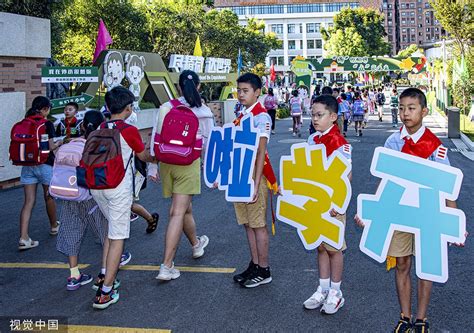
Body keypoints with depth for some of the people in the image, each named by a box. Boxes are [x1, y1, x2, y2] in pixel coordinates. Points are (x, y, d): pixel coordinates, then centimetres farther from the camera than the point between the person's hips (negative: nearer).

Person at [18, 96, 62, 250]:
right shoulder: (47, 124, -10)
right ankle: (54, 226, 37)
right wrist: (59, 143, 8)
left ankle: (23, 238, -8)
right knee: (49, 197, 17)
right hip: (45, 164, -4)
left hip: (27, 165, 4)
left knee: (28, 201, 1)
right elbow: (50, 147, -11)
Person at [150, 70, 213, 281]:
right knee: (178, 213, -5)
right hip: (189, 164, -3)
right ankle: (166, 266, -8)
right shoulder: (204, 112, -1)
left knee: (186, 208, 21)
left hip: (166, 163, 3)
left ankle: (196, 244, 44)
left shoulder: (166, 108, 1)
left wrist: (152, 166, 12)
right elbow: (208, 144, 4)